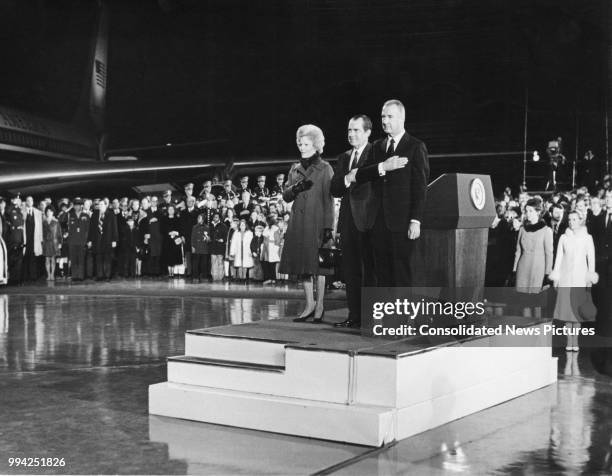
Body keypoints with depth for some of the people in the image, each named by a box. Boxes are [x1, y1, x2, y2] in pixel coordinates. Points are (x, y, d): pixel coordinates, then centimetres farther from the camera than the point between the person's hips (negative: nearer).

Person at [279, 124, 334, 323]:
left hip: (316, 222, -5)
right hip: (298, 223, 5)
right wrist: (295, 188, -10)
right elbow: (285, 196, 12)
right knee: (303, 264, 4)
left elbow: (328, 199, -4)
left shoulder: (325, 168, 0)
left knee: (317, 264, -2)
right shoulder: (295, 169, 14)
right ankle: (310, 305, 12)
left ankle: (319, 306, 7)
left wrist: (328, 226, -11)